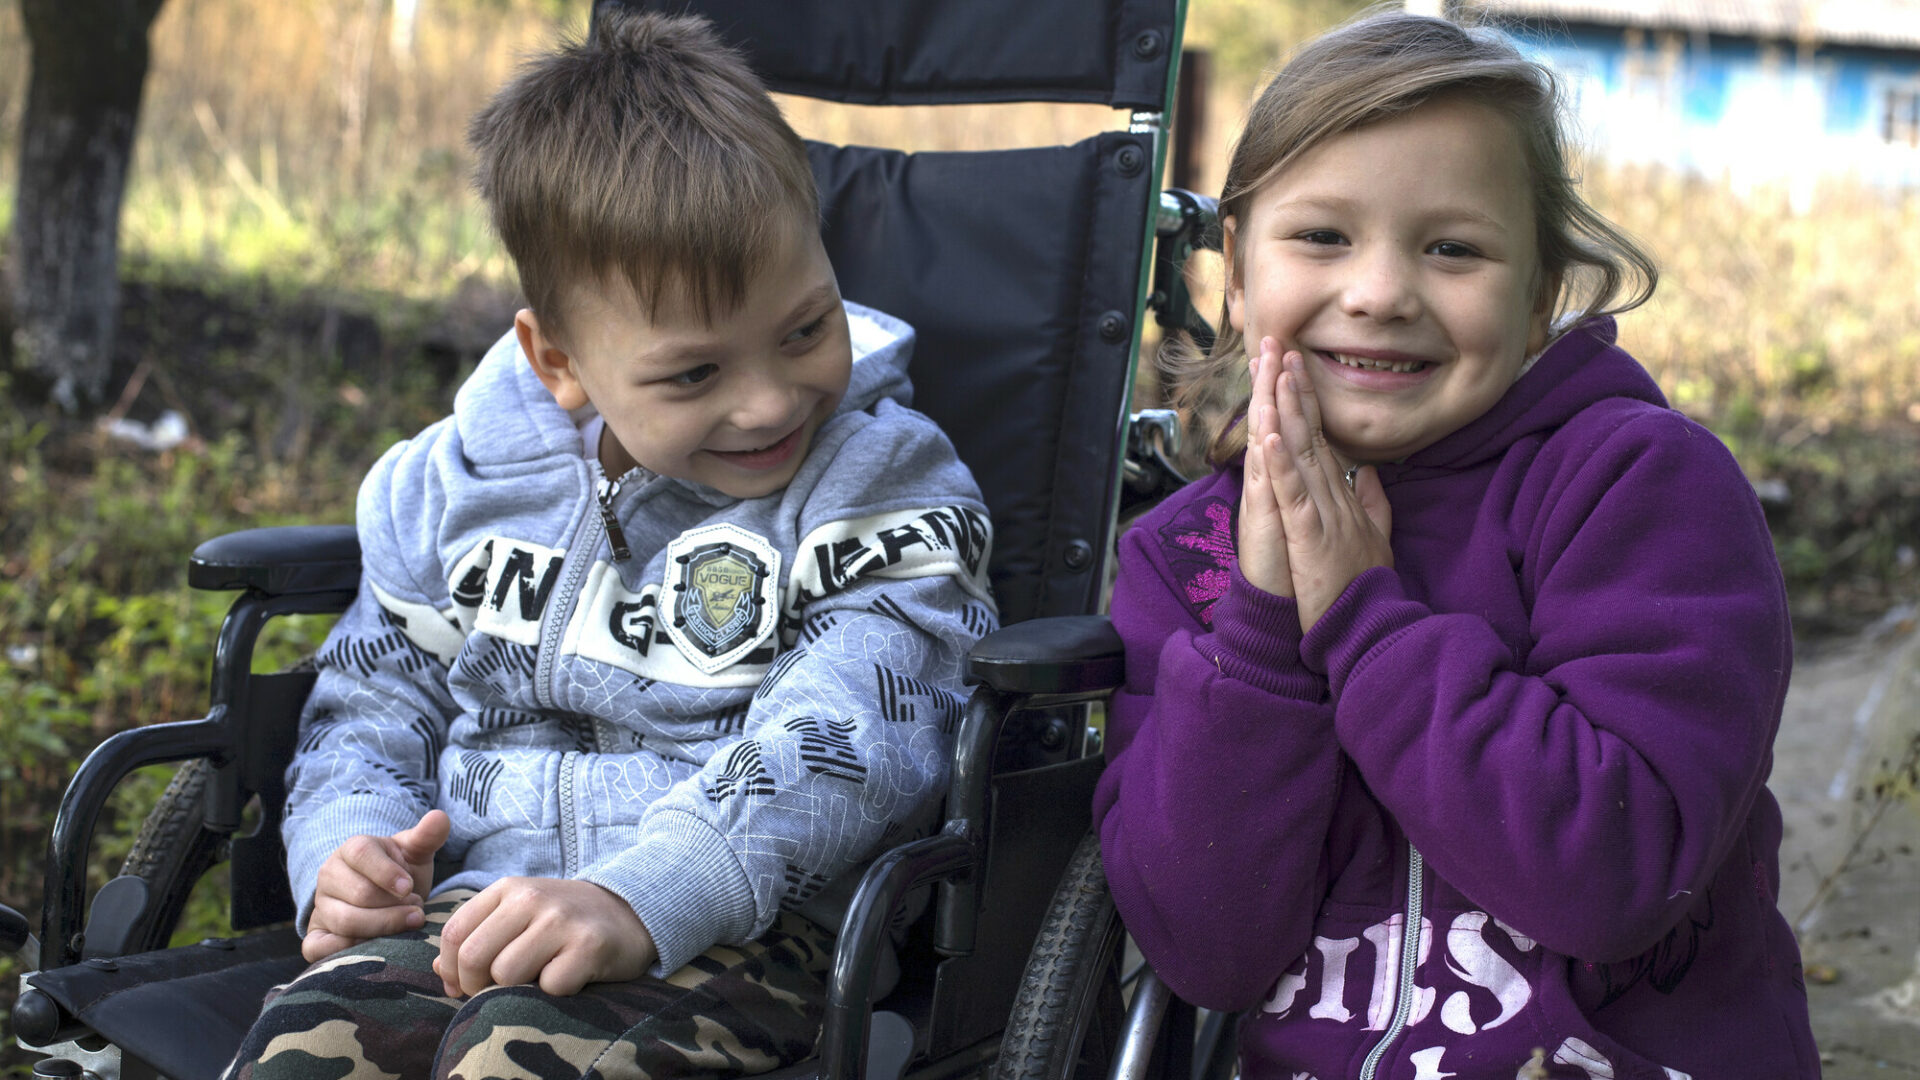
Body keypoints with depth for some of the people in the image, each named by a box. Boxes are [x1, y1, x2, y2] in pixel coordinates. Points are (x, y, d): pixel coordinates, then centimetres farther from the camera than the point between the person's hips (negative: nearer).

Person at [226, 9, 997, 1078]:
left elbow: (850, 735, -17)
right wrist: (350, 851, -1)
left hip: (744, 927, -4)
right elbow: (375, 699, 23)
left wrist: (638, 901, -31)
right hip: (478, 906, 4)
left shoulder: (883, 481, -3)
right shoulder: (458, 483, 12)